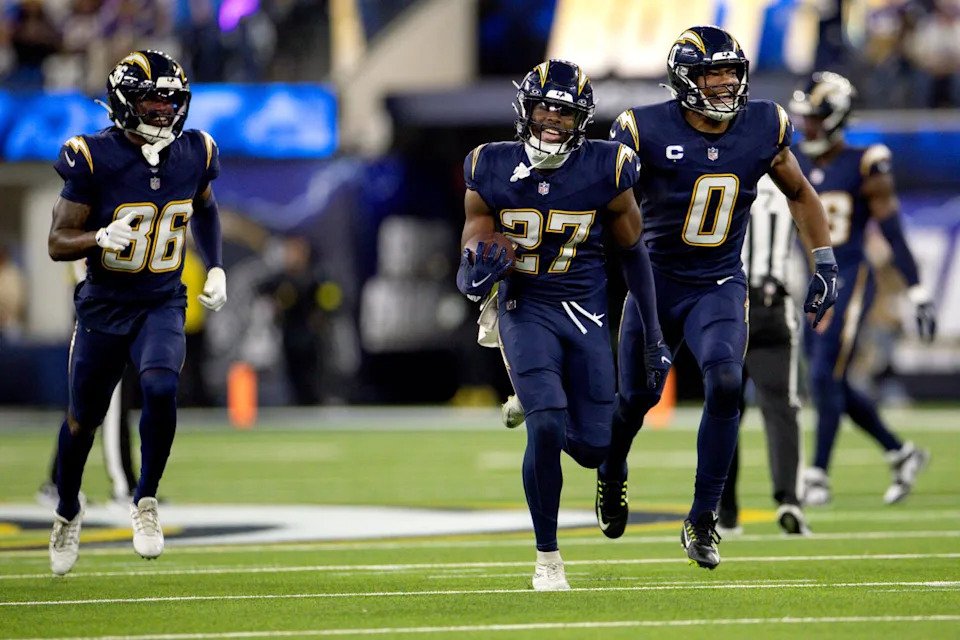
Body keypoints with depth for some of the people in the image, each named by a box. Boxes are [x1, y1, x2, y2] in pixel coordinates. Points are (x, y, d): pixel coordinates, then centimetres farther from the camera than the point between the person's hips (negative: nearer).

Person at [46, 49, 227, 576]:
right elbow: (58, 242, -12)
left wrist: (215, 267, 9)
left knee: (160, 387, -27)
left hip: (162, 305, 1)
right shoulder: (95, 158, -16)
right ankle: (67, 512, 39)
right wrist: (102, 238, -32)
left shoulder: (194, 155, -4)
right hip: (103, 308, -1)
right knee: (83, 420, 11)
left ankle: (145, 502, -7)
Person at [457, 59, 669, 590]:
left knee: (595, 446, -3)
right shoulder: (492, 173, -7)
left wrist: (655, 337, 6)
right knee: (546, 426, -21)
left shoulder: (605, 171, -8)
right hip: (525, 310, -1)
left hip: (586, 314, 1)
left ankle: (536, 409, 35)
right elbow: (468, 275, -3)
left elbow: (633, 253, 5)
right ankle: (547, 557, -5)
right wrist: (477, 275, -29)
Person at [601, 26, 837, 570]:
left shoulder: (764, 128, -5)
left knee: (726, 383, -22)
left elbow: (799, 193, 12)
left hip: (721, 286, 1)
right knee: (636, 399, 9)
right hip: (656, 283, -1)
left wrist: (825, 264, 8)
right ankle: (612, 474, 46)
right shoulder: (648, 131, -15)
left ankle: (703, 521, -12)